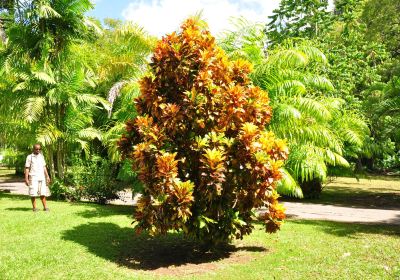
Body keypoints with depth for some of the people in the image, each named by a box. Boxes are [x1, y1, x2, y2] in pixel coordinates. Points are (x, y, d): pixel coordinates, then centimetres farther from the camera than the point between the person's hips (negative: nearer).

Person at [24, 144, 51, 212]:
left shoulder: (41, 156, 14)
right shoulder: (29, 157, 2)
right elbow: (27, 168, 0)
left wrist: (47, 176, 11)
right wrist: (26, 179, -7)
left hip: (42, 177, 3)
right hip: (33, 177, -3)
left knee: (43, 193, 2)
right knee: (33, 193, -4)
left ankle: (45, 207, 5)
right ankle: (34, 207, 4)